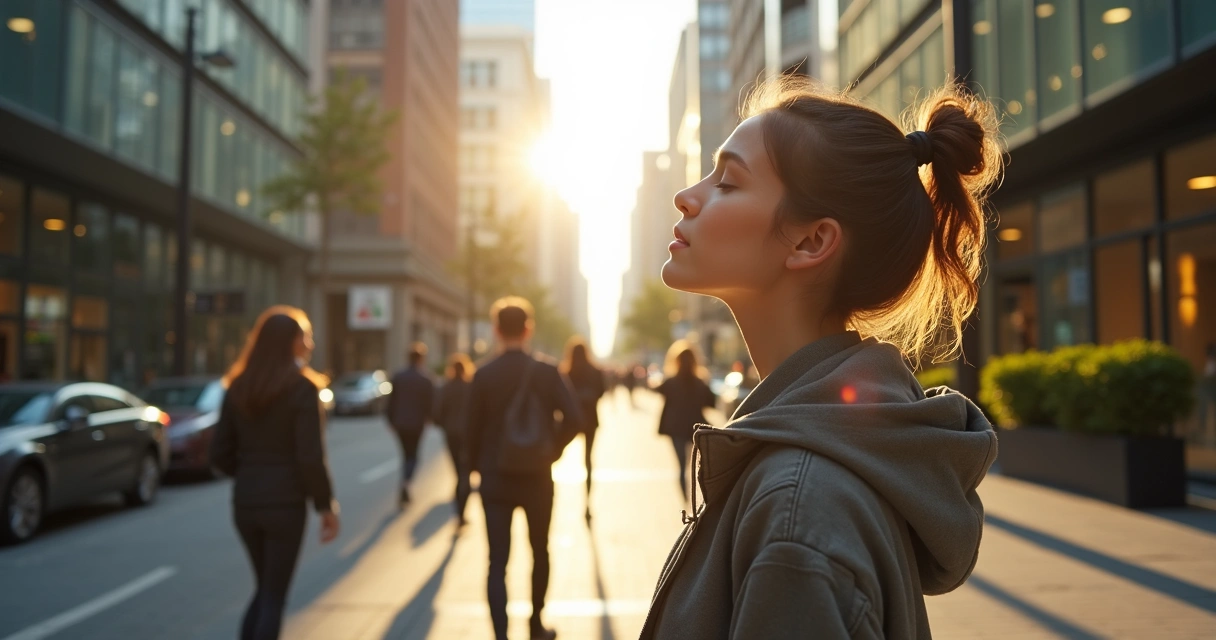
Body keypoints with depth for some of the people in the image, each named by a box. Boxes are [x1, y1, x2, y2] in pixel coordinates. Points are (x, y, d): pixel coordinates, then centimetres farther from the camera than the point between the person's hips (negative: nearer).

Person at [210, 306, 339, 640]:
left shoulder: (237, 387, 5)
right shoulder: (302, 388, -11)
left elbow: (221, 455, 6)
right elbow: (311, 458, -15)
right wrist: (327, 505, -5)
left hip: (244, 502, 5)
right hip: (285, 503, -5)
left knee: (265, 589, 22)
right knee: (274, 596, 6)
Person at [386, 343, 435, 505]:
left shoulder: (397, 376, -3)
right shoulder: (426, 378, -10)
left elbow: (392, 400, 0)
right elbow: (430, 401, -9)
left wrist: (391, 420, 8)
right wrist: (428, 418, 7)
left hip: (400, 423, 3)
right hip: (417, 423, -3)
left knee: (406, 454, 17)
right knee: (412, 455, 8)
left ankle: (404, 491, 21)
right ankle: (406, 482, -17)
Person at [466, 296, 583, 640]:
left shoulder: (483, 375, -6)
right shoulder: (547, 372, -6)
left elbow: (474, 429, -4)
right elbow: (573, 419, -14)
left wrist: (478, 467, 11)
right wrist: (552, 449, 1)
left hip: (495, 479, -1)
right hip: (537, 478, 1)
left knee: (497, 562, 0)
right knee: (540, 552, 19)